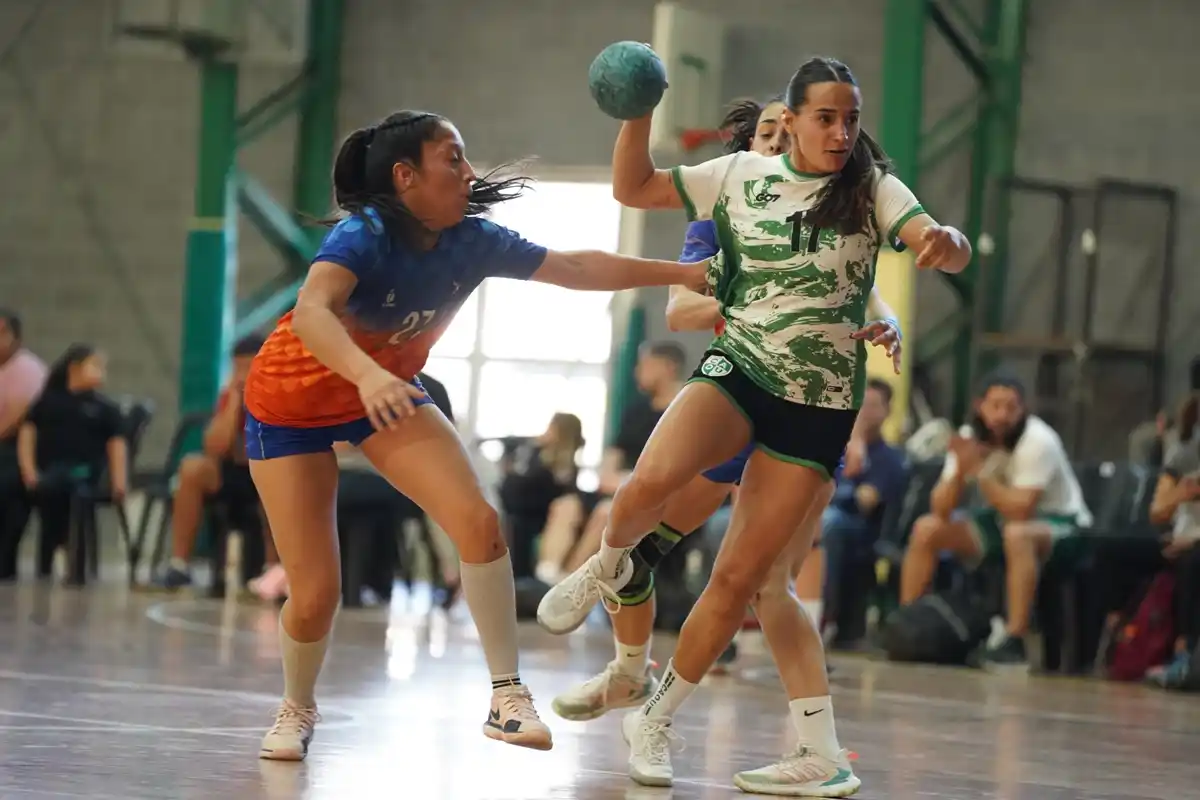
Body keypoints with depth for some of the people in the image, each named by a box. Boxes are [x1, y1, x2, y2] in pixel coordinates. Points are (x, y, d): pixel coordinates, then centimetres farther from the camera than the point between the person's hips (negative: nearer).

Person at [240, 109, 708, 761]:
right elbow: (311, 313, -50)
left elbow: (576, 268, -6)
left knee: (477, 521, -17)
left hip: (386, 393, 5)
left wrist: (684, 273, -7)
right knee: (314, 595, -8)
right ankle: (297, 709, 22)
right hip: (292, 404, -5)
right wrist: (367, 374, -68)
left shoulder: (471, 243, -14)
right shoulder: (363, 237, -31)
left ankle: (507, 696, -10)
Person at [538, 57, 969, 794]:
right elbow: (633, 188, 4)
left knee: (741, 576, 0)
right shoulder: (742, 175, 1)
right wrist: (638, 116, -13)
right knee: (652, 482, -30)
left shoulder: (872, 188, -4)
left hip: (820, 405, 0)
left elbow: (945, 248, -19)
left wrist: (946, 243, -44)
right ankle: (610, 566, 4)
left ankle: (658, 718, 17)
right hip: (737, 372, 0)